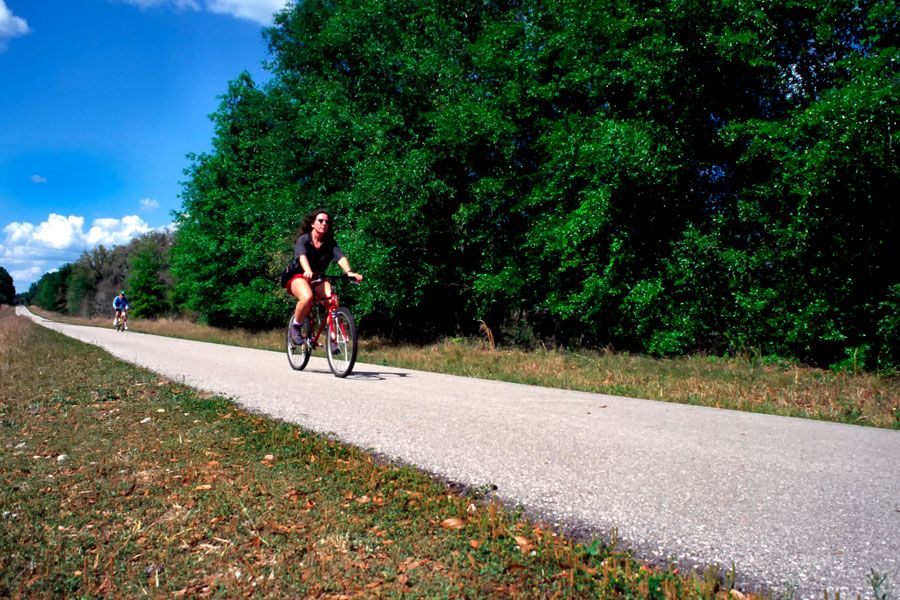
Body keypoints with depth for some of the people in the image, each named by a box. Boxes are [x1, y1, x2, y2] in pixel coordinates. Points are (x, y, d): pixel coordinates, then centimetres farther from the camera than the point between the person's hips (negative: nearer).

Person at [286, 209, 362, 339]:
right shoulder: (303, 239, -9)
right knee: (307, 297, -37)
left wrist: (348, 272, -39)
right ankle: (296, 326, -10)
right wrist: (308, 271, -52)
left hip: (318, 278, 3)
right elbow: (302, 256, -30)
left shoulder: (330, 243, 0)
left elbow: (340, 257, -18)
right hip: (299, 276, -3)